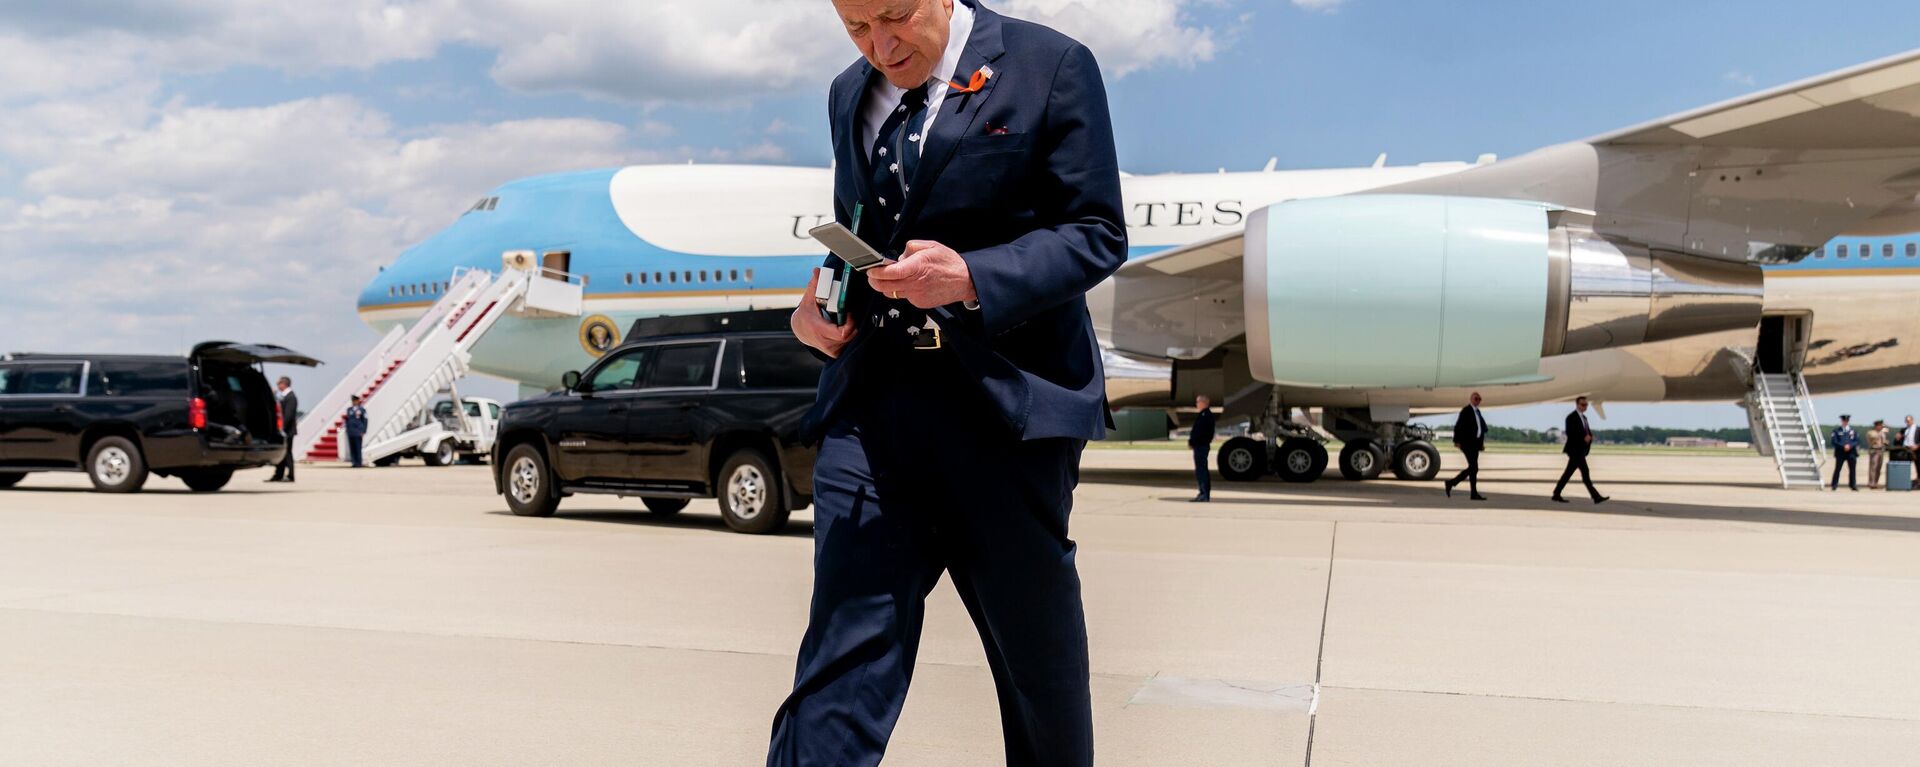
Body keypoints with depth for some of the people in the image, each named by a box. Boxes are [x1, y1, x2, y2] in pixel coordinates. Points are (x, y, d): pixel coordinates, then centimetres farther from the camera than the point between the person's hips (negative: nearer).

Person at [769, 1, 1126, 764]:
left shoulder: (1050, 65, -2)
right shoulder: (850, 93, 15)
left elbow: (1097, 234, -5)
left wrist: (971, 277, -20)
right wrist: (818, 301, 3)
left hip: (1004, 403, -3)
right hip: (868, 403, 4)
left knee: (1036, 642, 12)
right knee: (844, 651, -3)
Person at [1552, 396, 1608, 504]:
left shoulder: (1584, 417, 18)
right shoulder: (1571, 417, -10)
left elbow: (1588, 432, 19)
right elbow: (1570, 433, -18)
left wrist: (1589, 437, -3)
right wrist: (1583, 438, -20)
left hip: (1581, 450, 9)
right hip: (1575, 449, -9)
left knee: (1568, 473, 10)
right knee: (1585, 472, -10)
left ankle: (1556, 494, 14)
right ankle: (1596, 497, -11)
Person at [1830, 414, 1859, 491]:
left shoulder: (1853, 430, 9)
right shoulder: (1836, 430, 3)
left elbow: (1857, 441, 5)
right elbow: (1833, 442, -4)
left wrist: (1850, 445, -13)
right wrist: (1843, 446, -15)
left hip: (1851, 453, 2)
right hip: (1840, 453, -2)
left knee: (1852, 470, 4)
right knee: (1837, 469, -2)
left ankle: (1853, 486, 11)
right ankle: (1834, 486, 2)